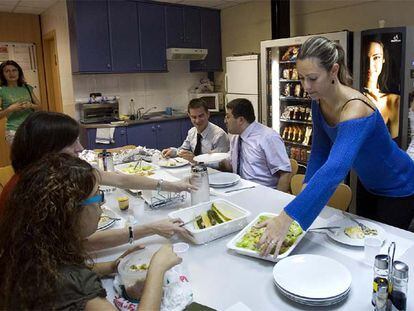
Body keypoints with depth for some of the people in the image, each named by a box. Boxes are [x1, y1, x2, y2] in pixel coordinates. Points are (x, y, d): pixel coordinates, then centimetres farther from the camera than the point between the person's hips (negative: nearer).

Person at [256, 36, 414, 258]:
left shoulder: (355, 110, -39)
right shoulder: (319, 101, -15)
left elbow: (334, 170, -53)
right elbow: (320, 149, -8)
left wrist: (287, 218, -60)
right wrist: (307, 186, -21)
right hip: (368, 184, 7)